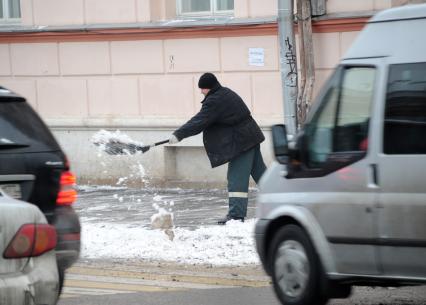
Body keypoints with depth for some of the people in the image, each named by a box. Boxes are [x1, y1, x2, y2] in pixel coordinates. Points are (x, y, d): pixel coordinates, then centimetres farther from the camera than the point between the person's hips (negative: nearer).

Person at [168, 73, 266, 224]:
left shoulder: (215, 101, -18)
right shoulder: (226, 93, 13)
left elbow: (199, 121, -19)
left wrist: (178, 134, -15)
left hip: (241, 141, -10)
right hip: (251, 137, 10)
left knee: (237, 177, -9)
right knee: (259, 171, 18)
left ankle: (236, 214, -12)